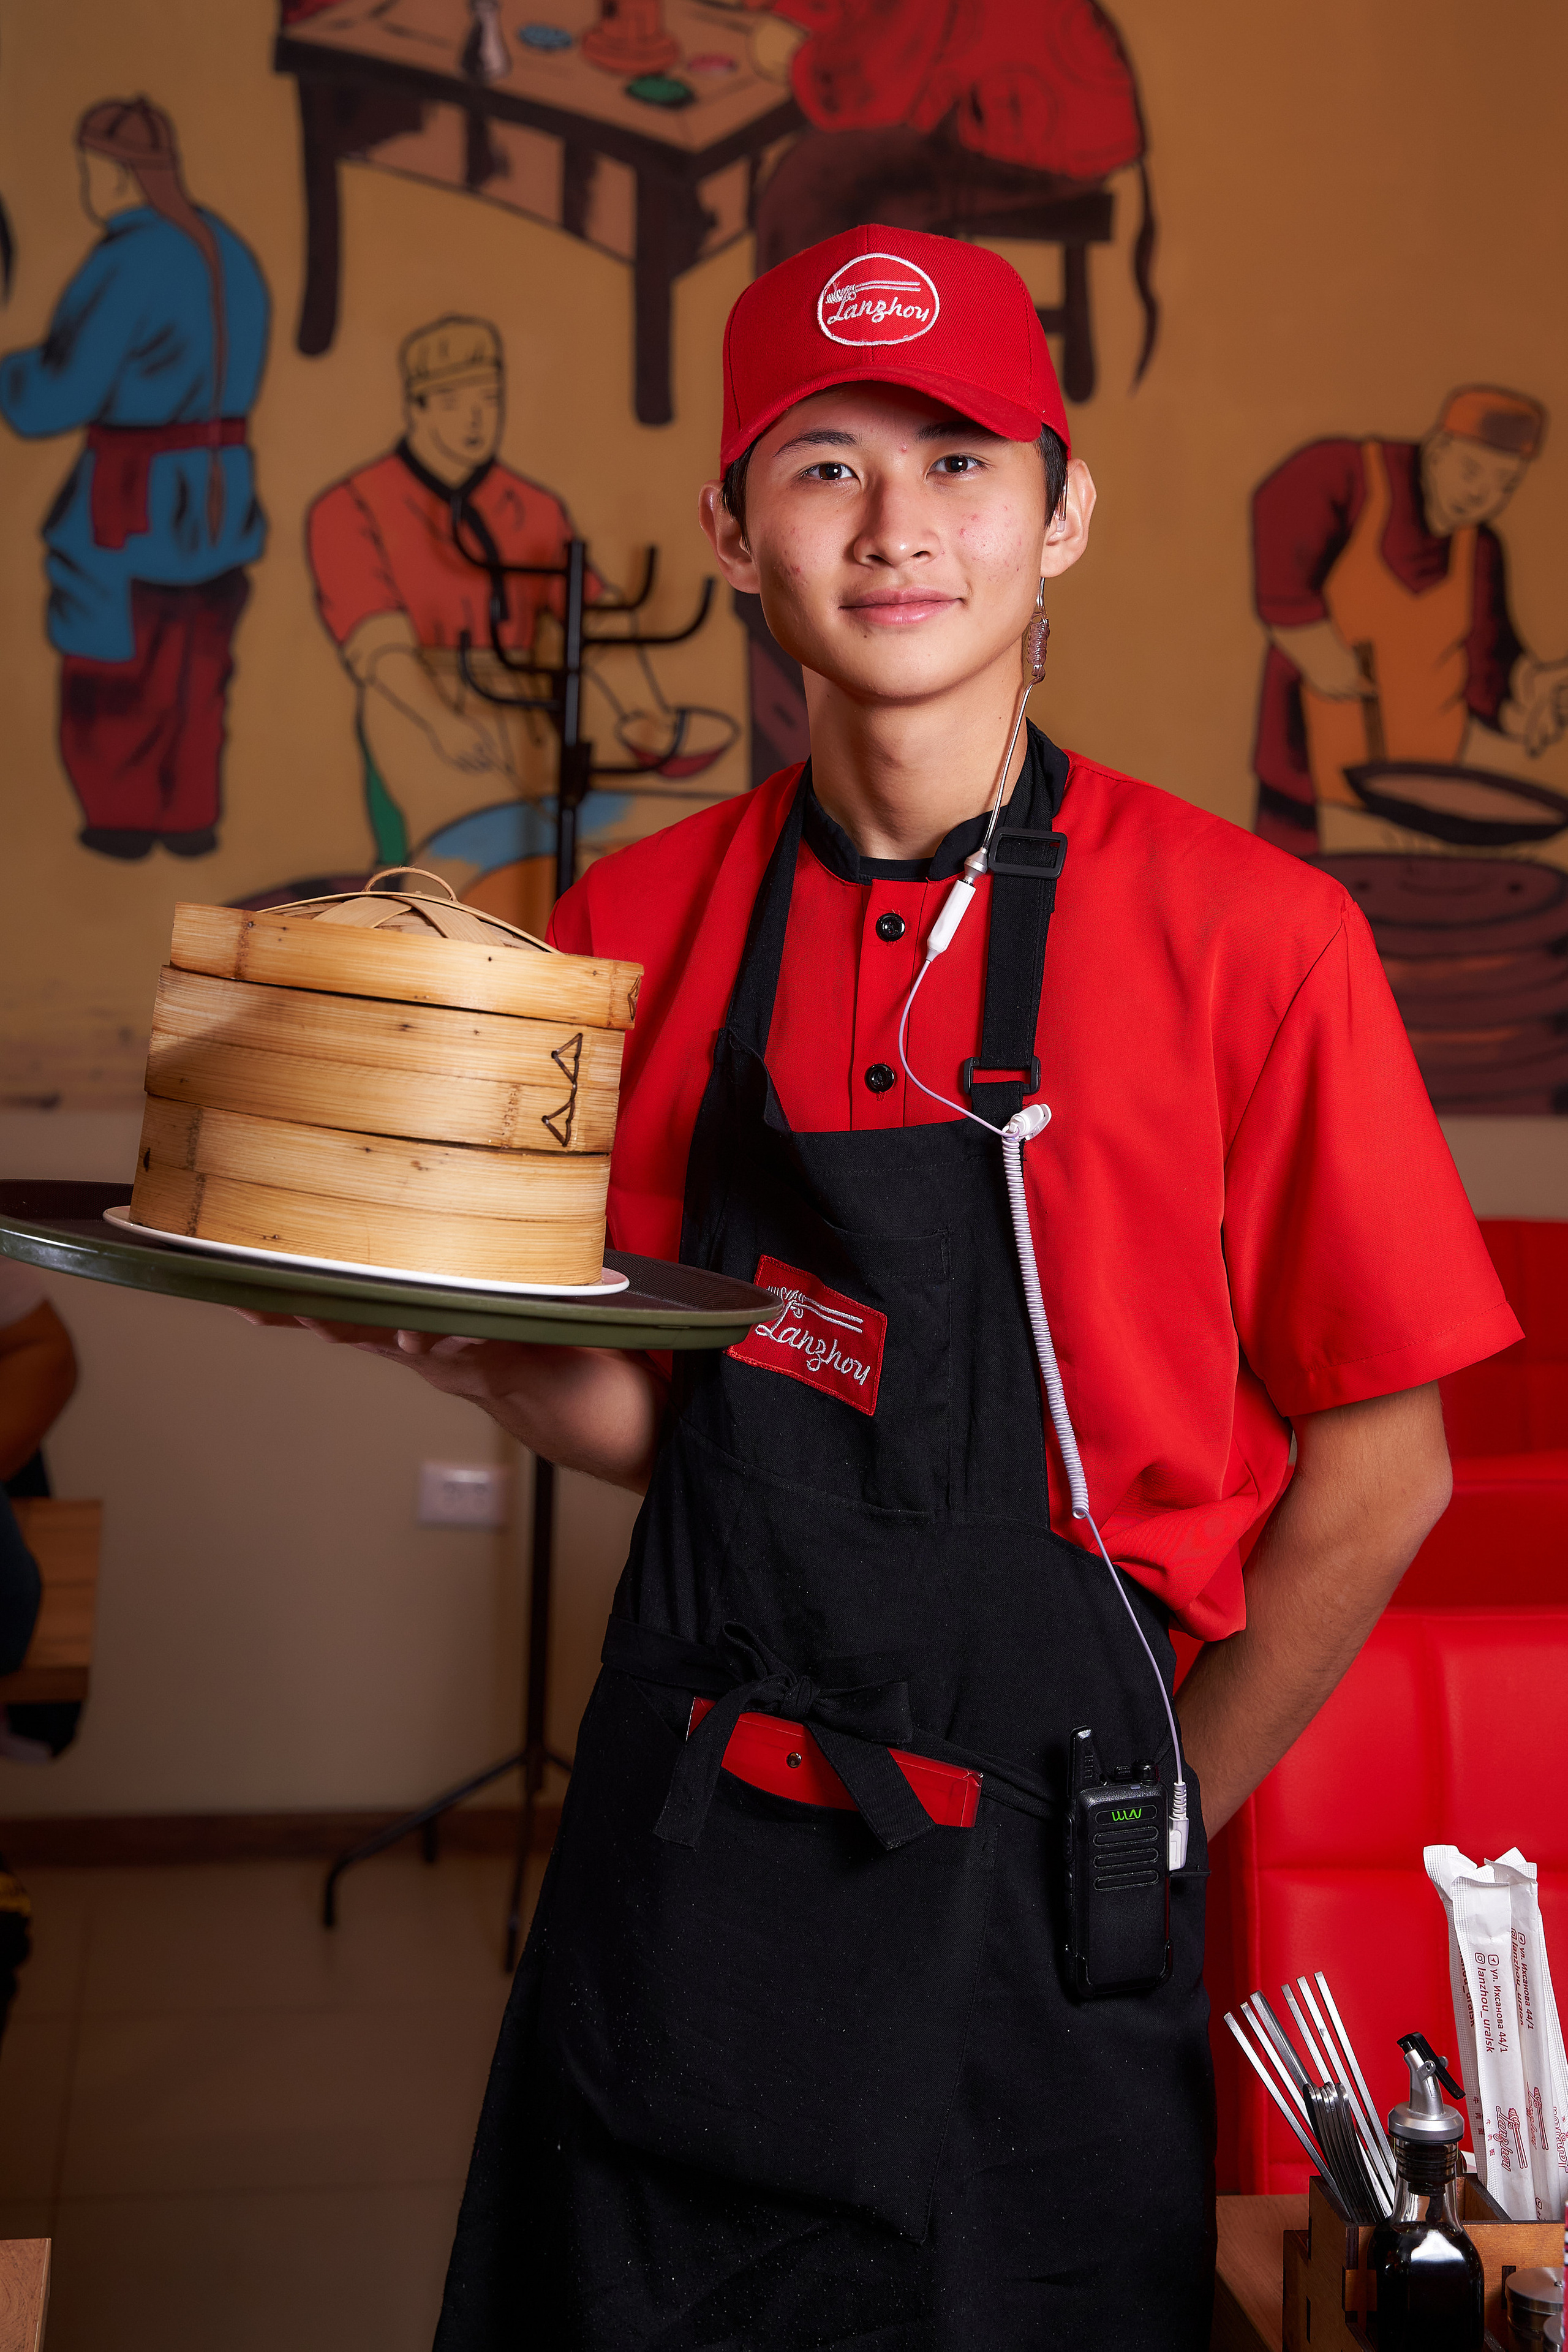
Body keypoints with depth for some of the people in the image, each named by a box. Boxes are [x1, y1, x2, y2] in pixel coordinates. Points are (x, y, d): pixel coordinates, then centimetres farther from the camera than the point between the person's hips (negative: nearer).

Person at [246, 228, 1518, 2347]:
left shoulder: (1248, 936, -12)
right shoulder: (639, 921, -1)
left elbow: (1376, 1474, -5)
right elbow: (655, 1419, 6)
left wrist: (1143, 1833, 1)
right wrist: (467, 1345, -14)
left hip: (1024, 1900, -3)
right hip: (675, 1844, 3)